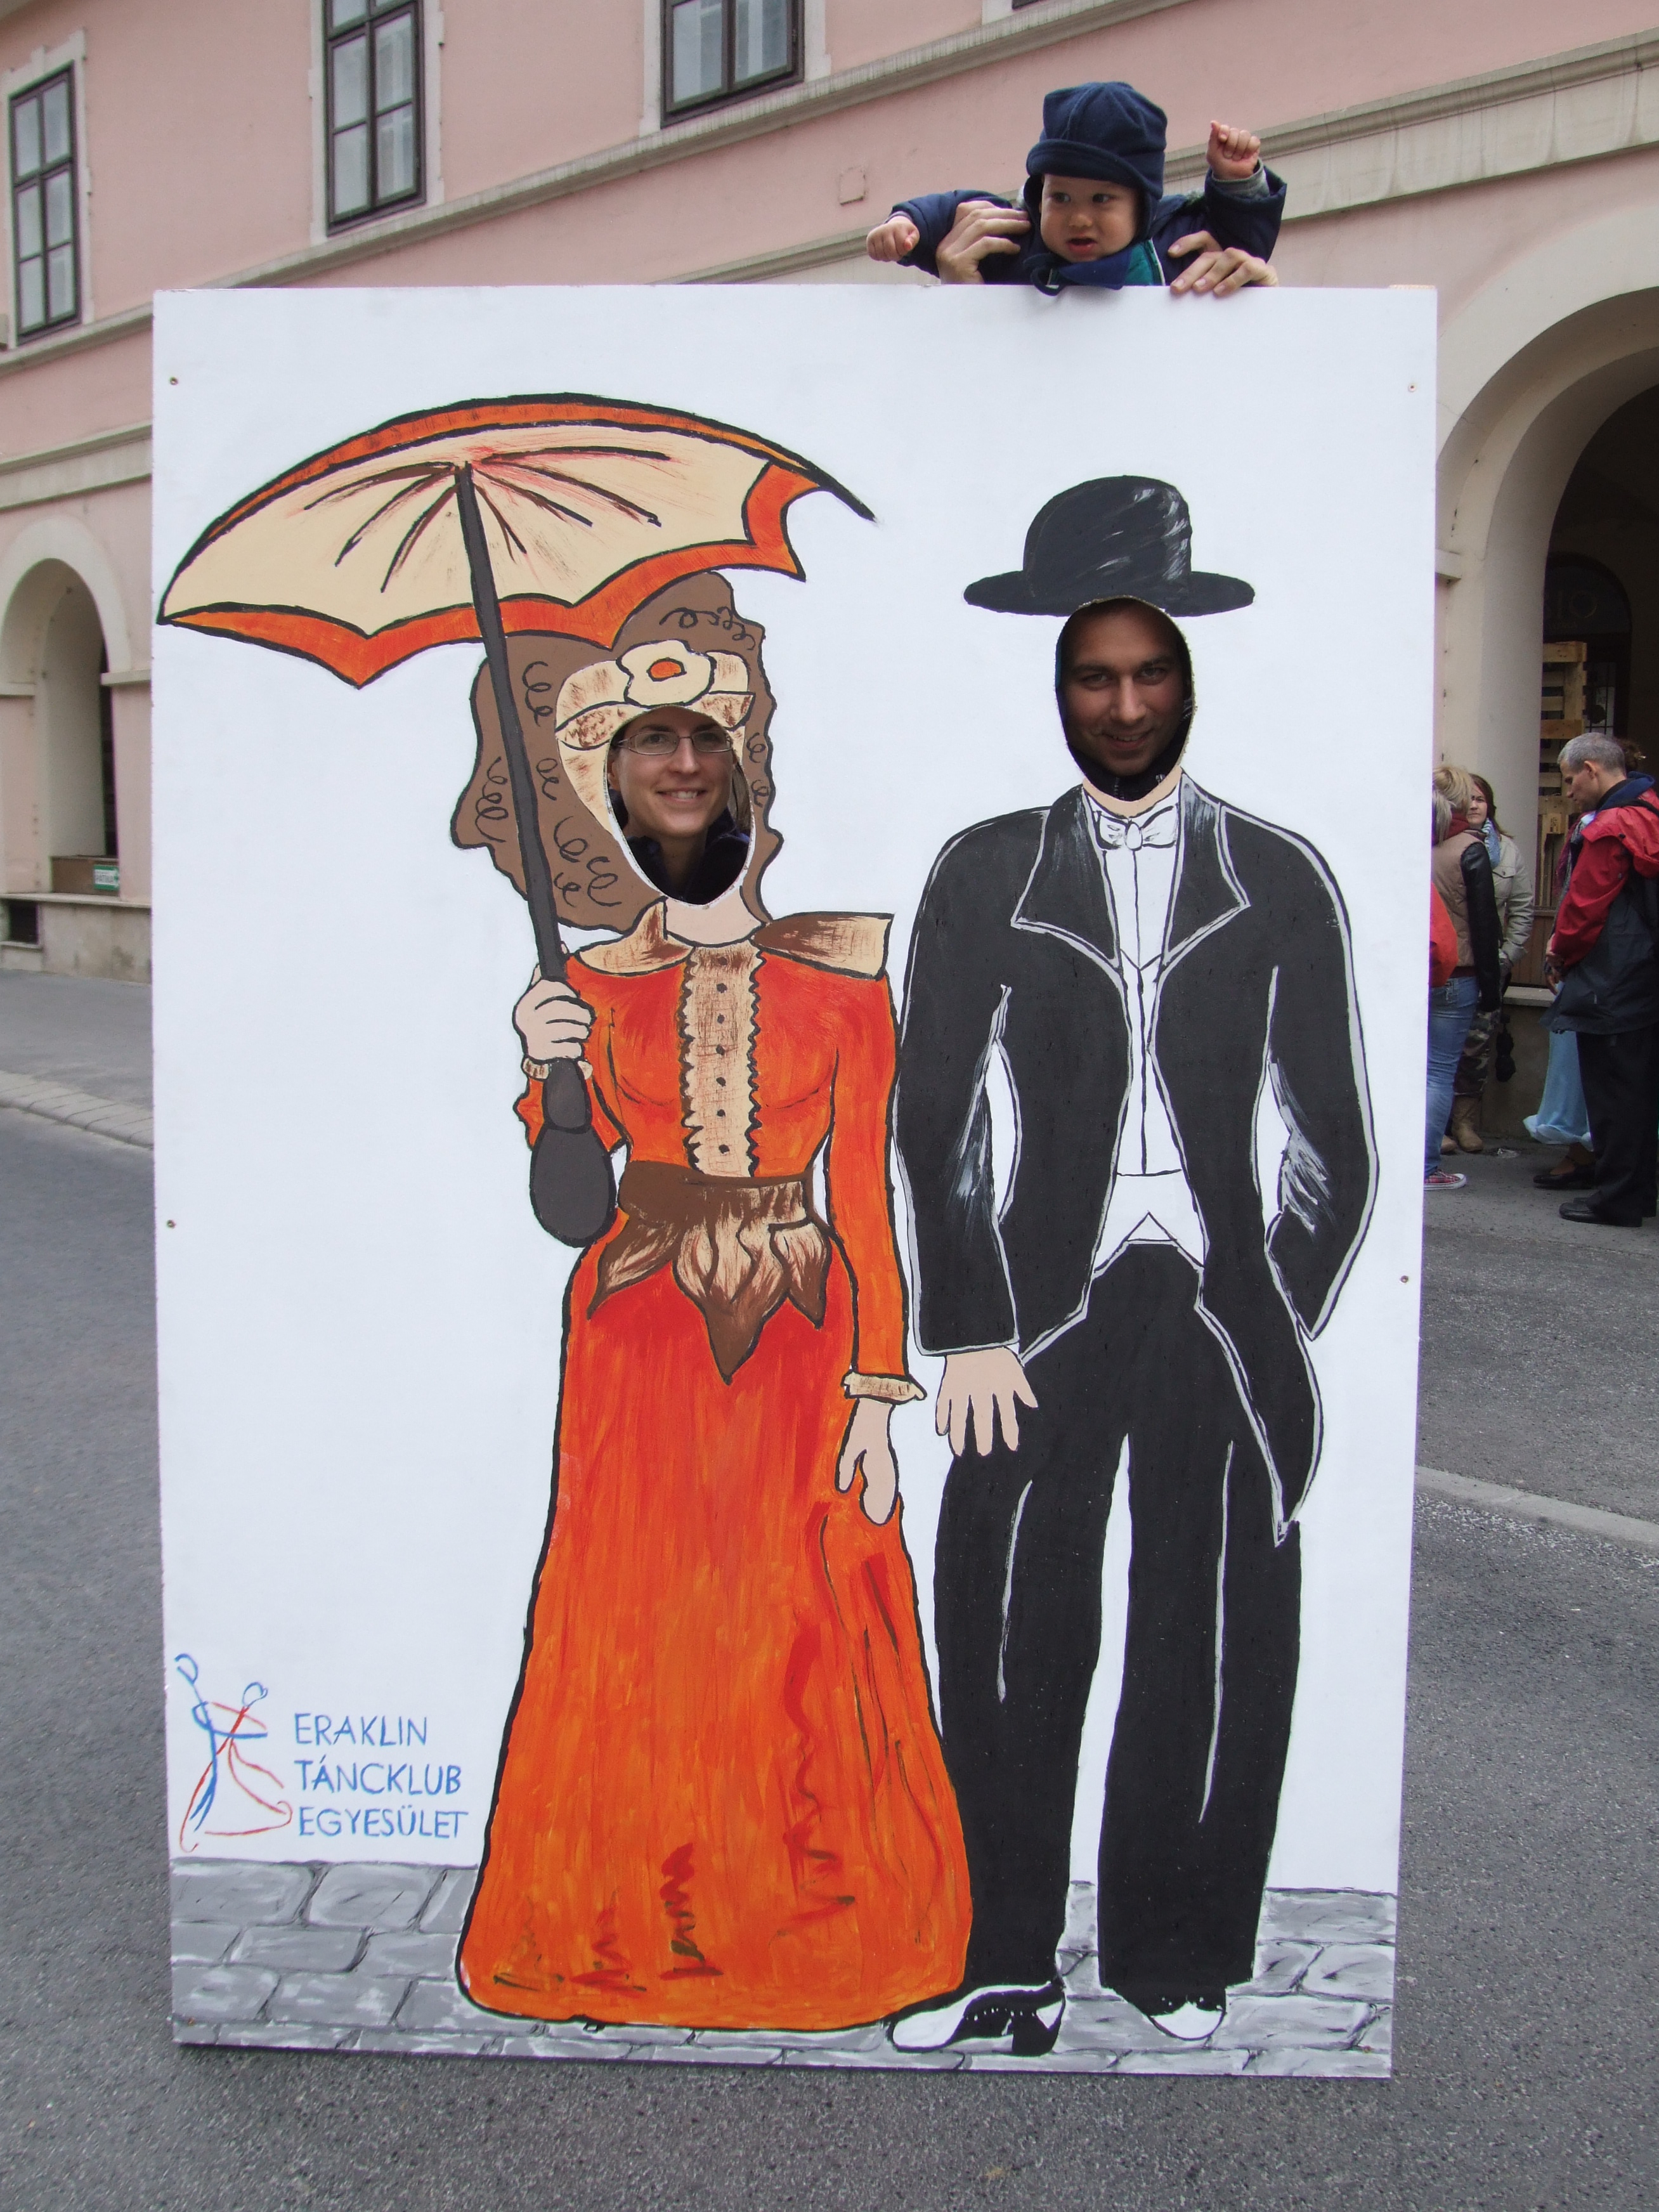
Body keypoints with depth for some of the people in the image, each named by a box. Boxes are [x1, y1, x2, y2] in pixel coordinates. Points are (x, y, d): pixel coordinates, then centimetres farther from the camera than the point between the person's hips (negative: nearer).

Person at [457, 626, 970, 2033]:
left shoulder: (838, 977, 1)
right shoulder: (596, 983, 5)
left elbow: (863, 1200, -1)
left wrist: (877, 1397, -4)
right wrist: (545, 1071, -12)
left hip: (797, 1337, -1)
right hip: (640, 1337, 1)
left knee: (809, 1639, 4)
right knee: (637, 1638, 5)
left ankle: (805, 1917, 24)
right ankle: (634, 1924, 24)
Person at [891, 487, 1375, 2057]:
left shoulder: (1281, 880, 8)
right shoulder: (985, 873, 6)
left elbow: (1333, 1141, 8)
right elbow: (932, 1118, 3)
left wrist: (1278, 1337, 0)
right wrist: (969, 1334, -4)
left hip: (1224, 1312, 1)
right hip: (1043, 1313, 0)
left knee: (1217, 1656, 6)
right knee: (1011, 1650, 1)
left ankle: (1180, 1975, 25)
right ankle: (1006, 1974, 19)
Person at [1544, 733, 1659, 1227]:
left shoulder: (1608, 830, -17)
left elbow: (1584, 907, -16)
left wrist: (1560, 952, 2)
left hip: (1610, 984, -9)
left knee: (1612, 1091, -3)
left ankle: (1617, 1199, 2)